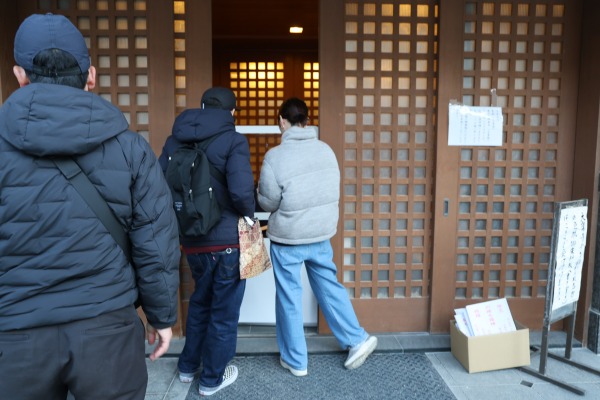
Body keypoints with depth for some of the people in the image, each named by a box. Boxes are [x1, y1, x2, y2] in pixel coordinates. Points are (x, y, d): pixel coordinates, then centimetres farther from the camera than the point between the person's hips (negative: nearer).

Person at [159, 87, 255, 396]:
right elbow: (241, 191, -25)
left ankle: (188, 367, 41)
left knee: (200, 302, 27)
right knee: (223, 311, 12)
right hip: (228, 240, -5)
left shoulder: (175, 140, 4)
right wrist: (249, 215, -4)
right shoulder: (233, 140, -12)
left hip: (192, 240, 5)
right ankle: (212, 379, 28)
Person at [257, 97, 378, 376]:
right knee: (329, 287, 21)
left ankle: (295, 361, 24)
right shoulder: (326, 150, 0)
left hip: (287, 238, -5)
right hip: (322, 234, 5)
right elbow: (331, 191, 8)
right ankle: (357, 339, 25)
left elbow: (267, 202, -11)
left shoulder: (275, 156, -17)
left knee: (289, 298, 10)